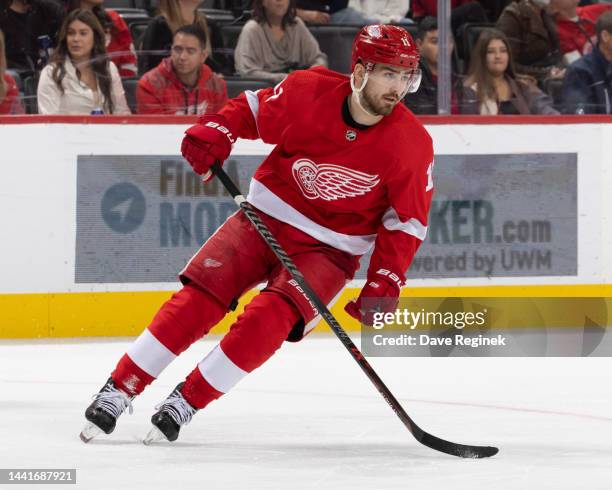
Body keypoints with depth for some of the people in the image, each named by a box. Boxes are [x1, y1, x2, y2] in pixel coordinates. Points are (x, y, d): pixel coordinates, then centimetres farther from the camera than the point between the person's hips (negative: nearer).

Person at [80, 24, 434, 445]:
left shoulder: (412, 145, -14)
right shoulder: (308, 92, -14)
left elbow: (408, 220, -5)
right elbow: (253, 110, 4)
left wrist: (385, 282, -13)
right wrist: (215, 132, -15)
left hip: (328, 250, -1)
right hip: (267, 219, 1)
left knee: (269, 319, -23)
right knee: (198, 300, -13)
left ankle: (187, 402, -9)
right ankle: (119, 390, -2)